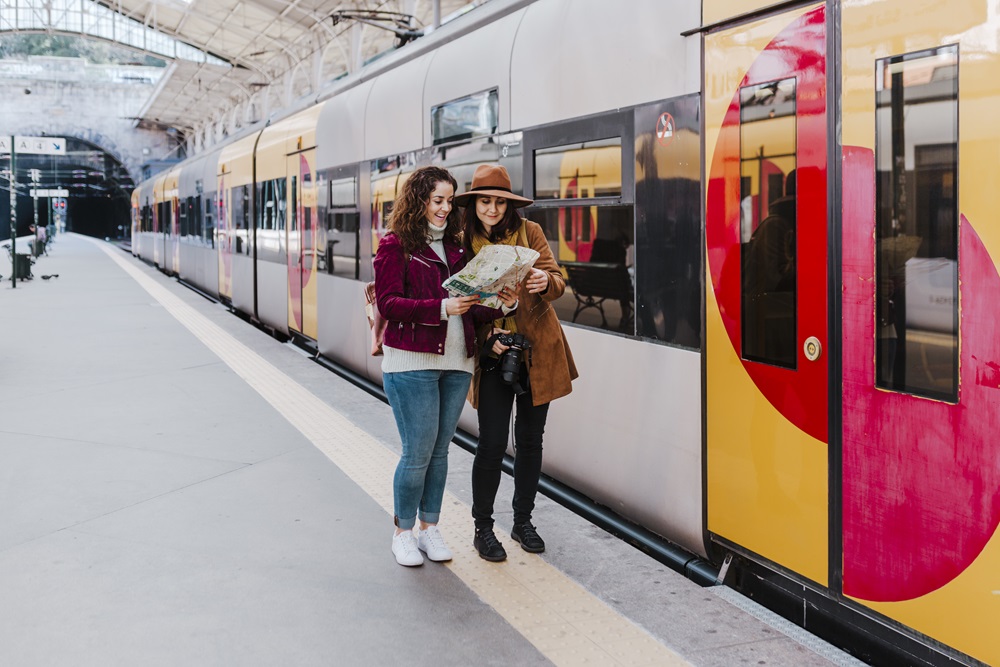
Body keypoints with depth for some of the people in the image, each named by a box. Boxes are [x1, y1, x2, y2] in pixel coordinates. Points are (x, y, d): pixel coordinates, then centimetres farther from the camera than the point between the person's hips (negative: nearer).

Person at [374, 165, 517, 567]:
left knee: (440, 450, 11)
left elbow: (472, 306, 12)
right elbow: (388, 303, -12)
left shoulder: (456, 247, 15)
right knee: (418, 452, -3)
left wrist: (504, 304, -8)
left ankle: (429, 528, 24)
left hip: (456, 363, 6)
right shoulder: (395, 246, -2)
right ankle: (403, 533, 15)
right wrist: (442, 308, -21)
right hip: (412, 363, -5)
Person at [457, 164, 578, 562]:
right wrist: (486, 336, -15)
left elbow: (558, 282, -6)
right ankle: (483, 529, 13)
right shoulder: (463, 242, 0)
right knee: (492, 443, -4)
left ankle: (523, 521, 27)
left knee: (530, 440, 10)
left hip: (537, 352, 2)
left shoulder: (529, 233, 1)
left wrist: (545, 281, -30)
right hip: (491, 355, -1)